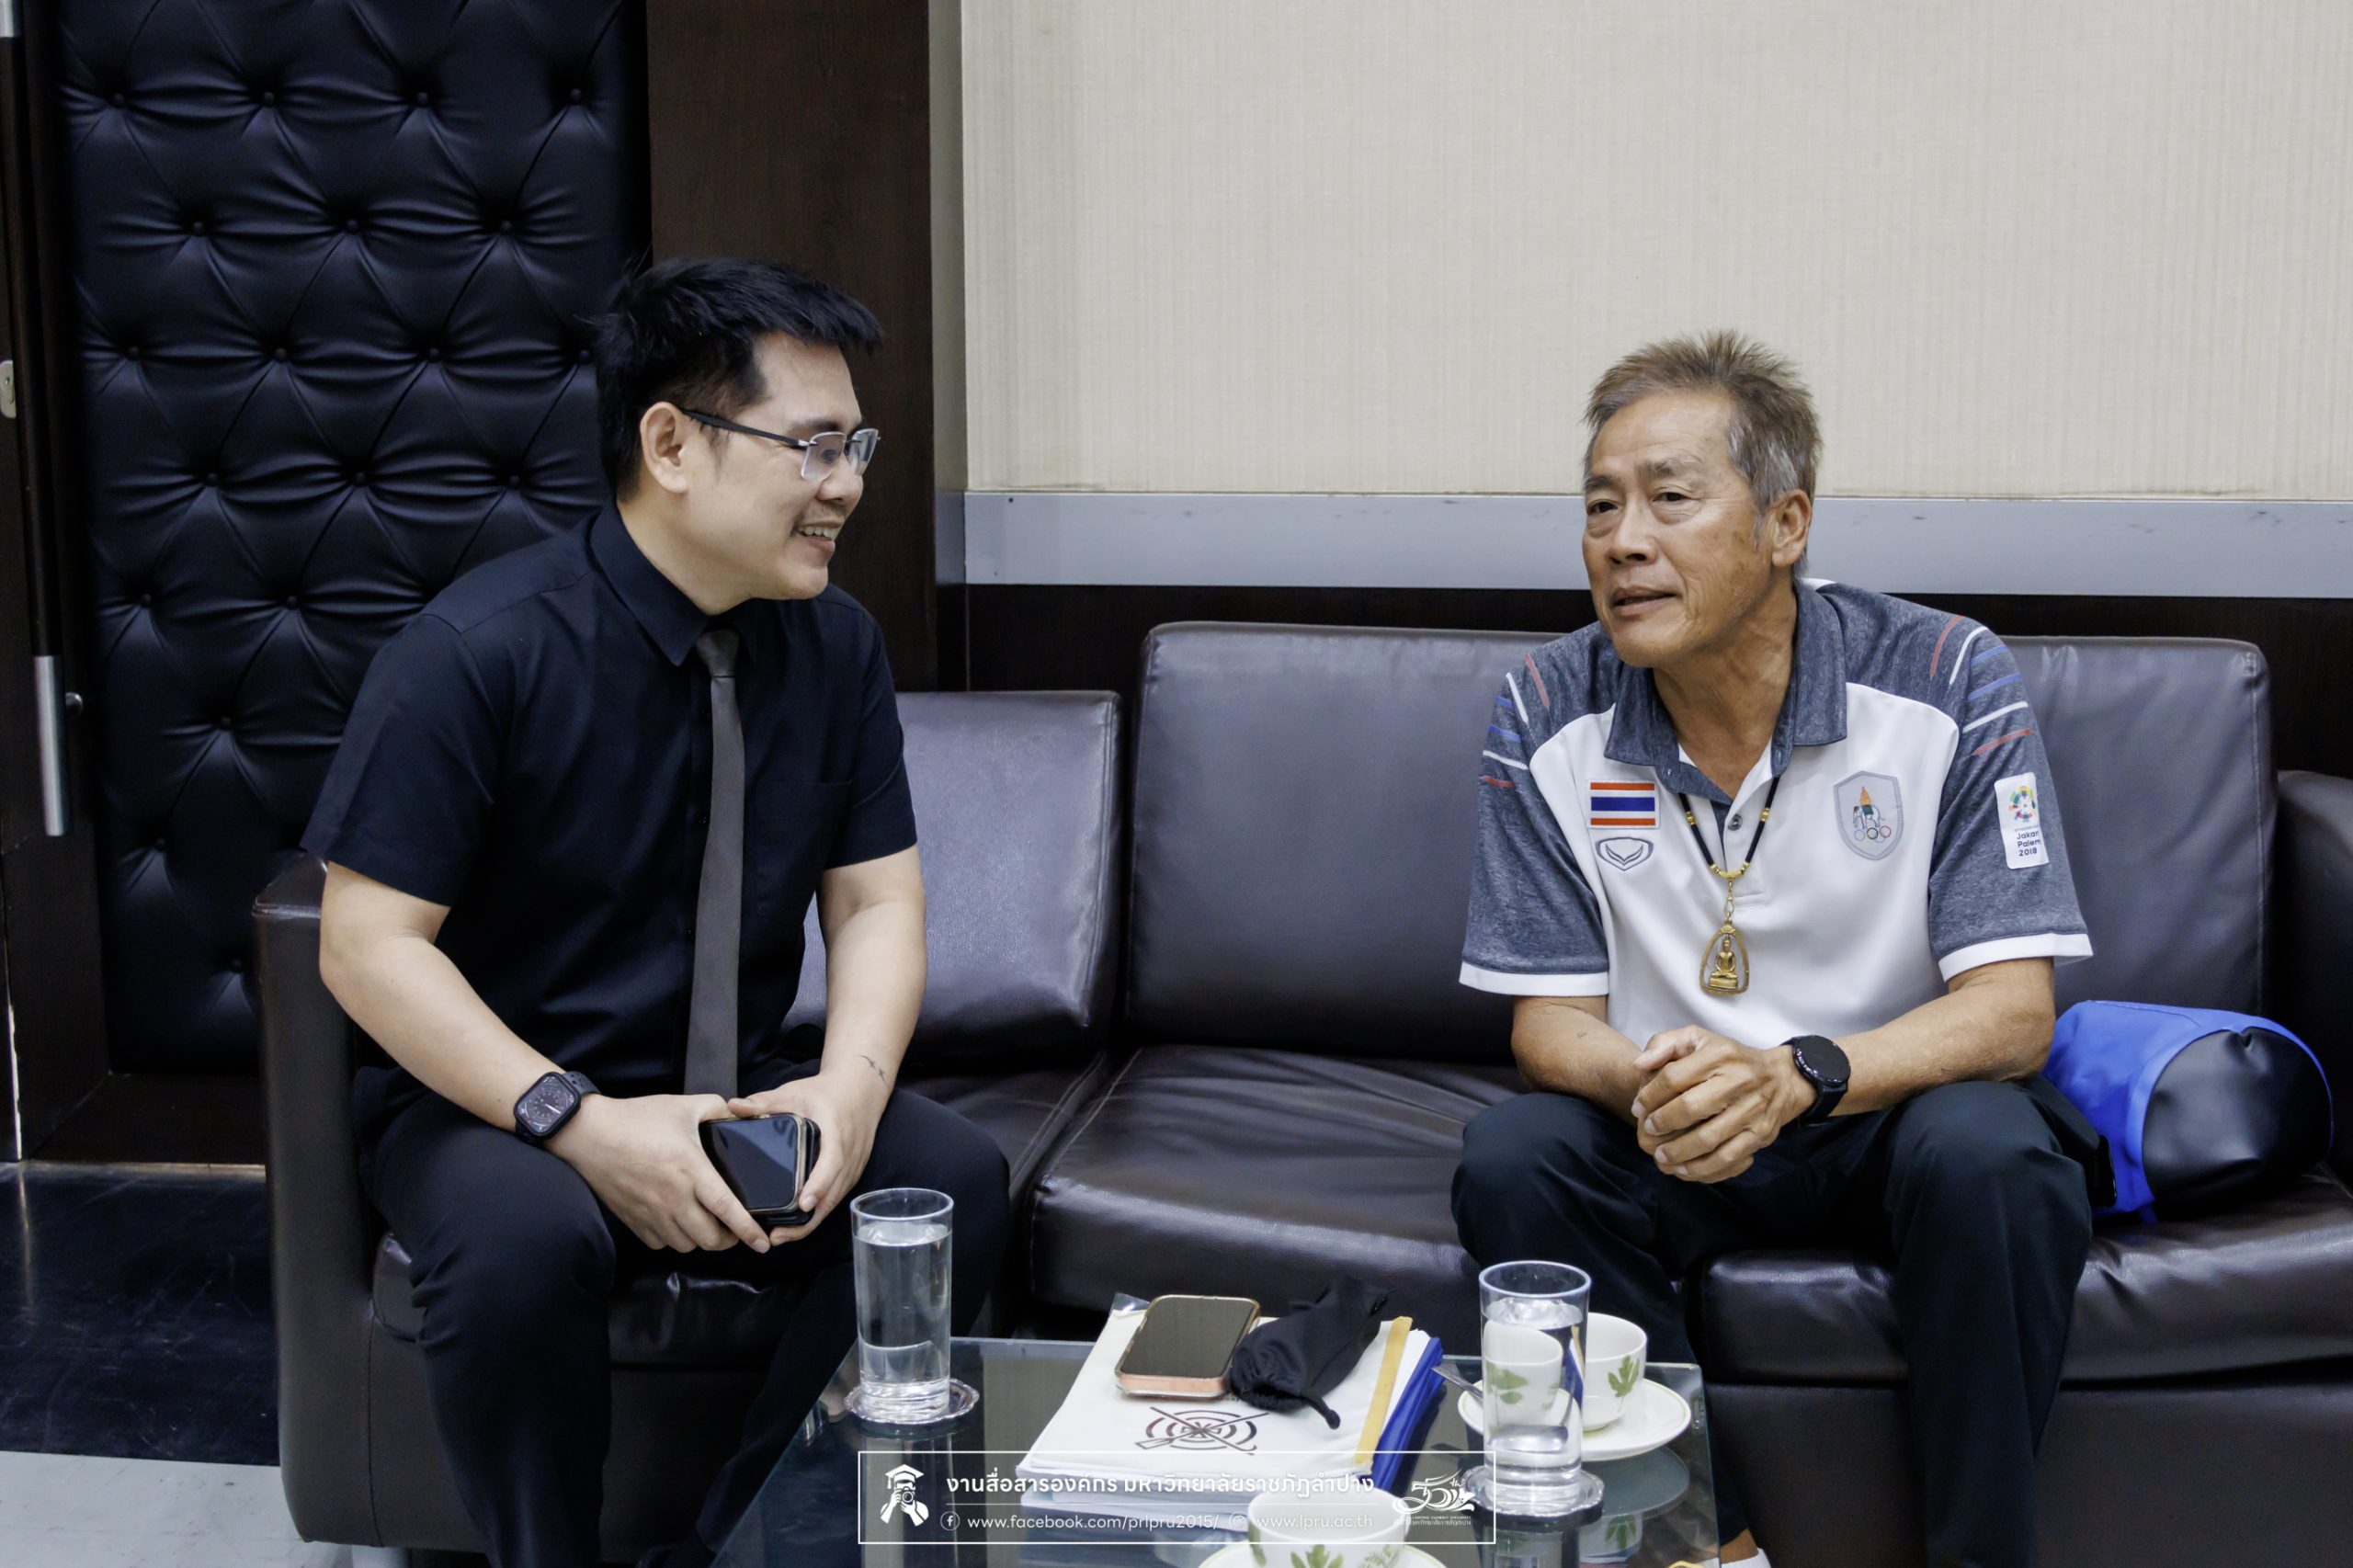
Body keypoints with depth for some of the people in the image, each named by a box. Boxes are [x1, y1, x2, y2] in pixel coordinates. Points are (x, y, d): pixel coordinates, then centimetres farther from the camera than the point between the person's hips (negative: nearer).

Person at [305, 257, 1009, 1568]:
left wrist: (851, 1085, -18)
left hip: (744, 1101, 5)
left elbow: (877, 901, 2)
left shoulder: (836, 644, -1)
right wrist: (578, 1121, -25)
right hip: (496, 1101, -4)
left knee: (954, 1179, -22)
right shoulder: (478, 652, -16)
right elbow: (367, 945, -15)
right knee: (524, 1236, -37)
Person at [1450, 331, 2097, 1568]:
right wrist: (1647, 1081, -29)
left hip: (1896, 1112, -1)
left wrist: (1797, 1076, -34)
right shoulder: (1546, 715, -7)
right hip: (1663, 1139, 2)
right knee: (1508, 1159, -27)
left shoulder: (1948, 682, -13)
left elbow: (2013, 1010, -16)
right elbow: (1547, 1015, -4)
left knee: (1990, 1152, -34)